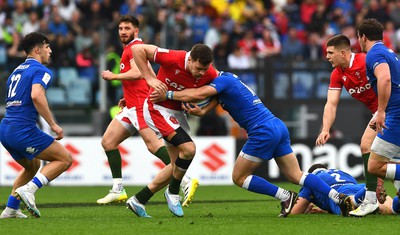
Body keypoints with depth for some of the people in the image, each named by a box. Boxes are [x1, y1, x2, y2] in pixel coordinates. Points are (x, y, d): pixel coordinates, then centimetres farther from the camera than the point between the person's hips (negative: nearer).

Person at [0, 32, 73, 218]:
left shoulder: (16, 71, 23)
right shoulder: (41, 70, -5)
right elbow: (36, 96, -23)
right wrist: (53, 125, -20)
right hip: (23, 130, -9)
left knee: (32, 166, 30)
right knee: (65, 159, 0)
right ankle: (28, 189, -15)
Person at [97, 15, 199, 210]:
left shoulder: (134, 47, -7)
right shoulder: (130, 49, 24)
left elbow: (137, 73, -22)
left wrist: (113, 76, -9)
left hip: (140, 105, -11)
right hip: (131, 107, 11)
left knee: (153, 144, -21)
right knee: (108, 142, 9)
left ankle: (186, 181, -29)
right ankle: (118, 190, 7)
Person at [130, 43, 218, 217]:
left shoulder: (210, 74, -16)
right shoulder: (174, 59, -29)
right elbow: (138, 49, -23)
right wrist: (150, 78, -25)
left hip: (178, 113, 7)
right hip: (158, 109, -7)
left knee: (177, 166, 8)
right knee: (188, 149, -21)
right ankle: (173, 193, 1)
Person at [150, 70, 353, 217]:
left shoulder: (223, 80, -8)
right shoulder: (228, 79, 22)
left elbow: (198, 94, -23)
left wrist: (167, 95, -15)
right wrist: (200, 111, -7)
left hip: (263, 132, -9)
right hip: (278, 127, 9)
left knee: (239, 177, 3)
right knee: (296, 176, 7)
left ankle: (285, 197, -2)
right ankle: (339, 197, -5)